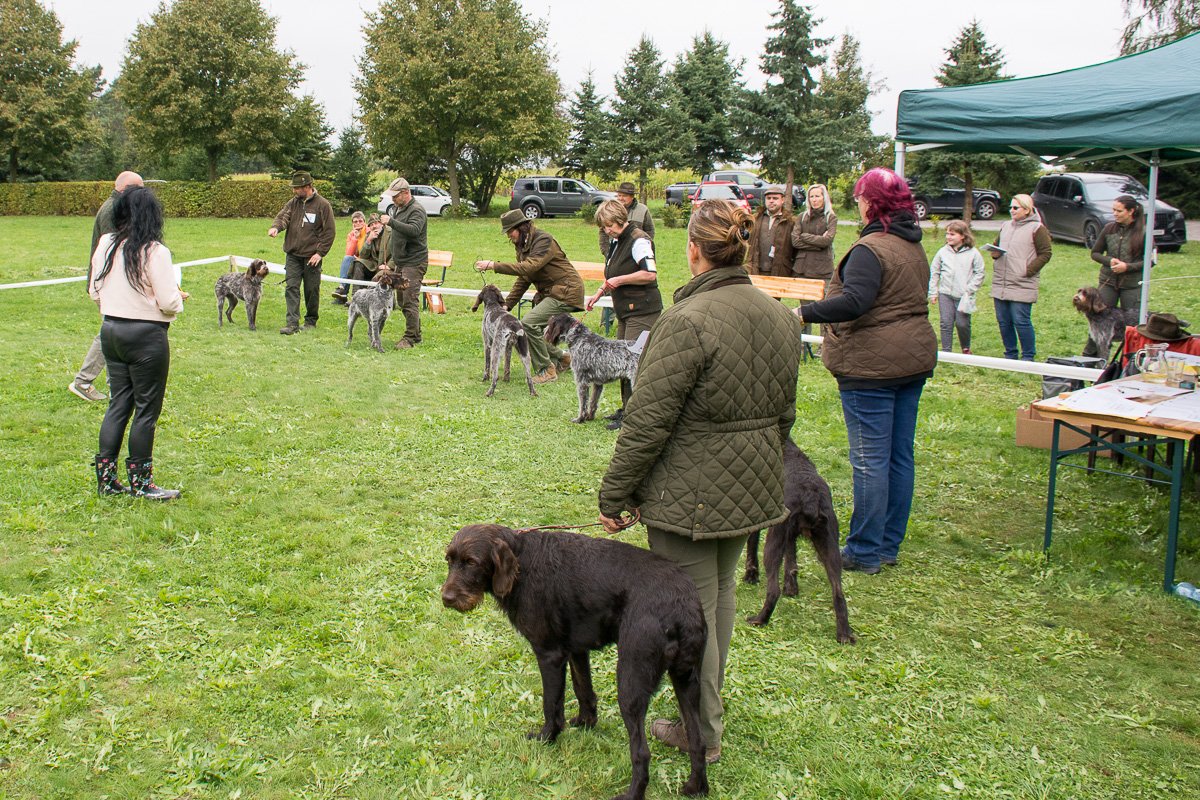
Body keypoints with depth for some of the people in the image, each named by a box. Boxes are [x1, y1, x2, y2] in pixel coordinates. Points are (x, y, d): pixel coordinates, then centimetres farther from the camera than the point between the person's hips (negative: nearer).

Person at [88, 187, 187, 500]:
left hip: (110, 330, 6)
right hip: (146, 335, -6)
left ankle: (105, 477, 18)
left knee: (118, 403, 15)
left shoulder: (105, 245, 2)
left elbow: (94, 292, 9)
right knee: (147, 408, 4)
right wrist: (178, 297, 4)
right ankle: (141, 483, 12)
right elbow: (168, 303, -17)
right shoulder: (154, 252, -16)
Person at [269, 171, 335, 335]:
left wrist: (320, 252, -11)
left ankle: (311, 320, 22)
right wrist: (276, 226, -27)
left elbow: (329, 231, -5)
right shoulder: (293, 202, 9)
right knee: (292, 288, -5)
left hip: (311, 256, -4)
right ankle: (292, 323, -6)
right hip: (293, 255, 4)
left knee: (312, 290, 5)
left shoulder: (322, 205, -5)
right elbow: (283, 216, -3)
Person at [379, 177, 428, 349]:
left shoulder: (416, 211, -14)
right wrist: (390, 260, 25)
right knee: (403, 301, 12)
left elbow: (414, 230, -33)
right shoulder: (396, 208, 16)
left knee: (410, 301, -12)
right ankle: (416, 335, 20)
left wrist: (391, 222, -35)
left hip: (414, 262, -10)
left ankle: (410, 338, -8)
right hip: (400, 261, 10)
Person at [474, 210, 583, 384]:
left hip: (566, 292, -10)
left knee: (529, 323, -23)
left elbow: (529, 267, -32)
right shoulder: (522, 245, 11)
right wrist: (507, 305, 4)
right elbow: (523, 279, 13)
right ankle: (560, 358, 24)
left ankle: (546, 370, -11)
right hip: (548, 292, 10)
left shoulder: (544, 240, -18)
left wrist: (494, 265, -34)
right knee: (531, 331, 3)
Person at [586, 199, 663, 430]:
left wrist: (620, 280, -17)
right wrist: (599, 294, 15)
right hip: (625, 311, 10)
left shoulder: (638, 240, -14)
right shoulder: (616, 242, 16)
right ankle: (627, 408, 22)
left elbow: (650, 274, -24)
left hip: (642, 311, -10)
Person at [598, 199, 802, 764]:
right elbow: (784, 414, 14)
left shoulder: (687, 321, -21)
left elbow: (648, 422, -20)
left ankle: (703, 732, 21)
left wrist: (614, 495, -11)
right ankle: (708, 705, 40)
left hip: (690, 495, -8)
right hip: (754, 490, 8)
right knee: (721, 594, 24)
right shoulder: (781, 317, 4)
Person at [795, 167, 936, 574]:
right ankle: (890, 545, 23)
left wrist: (804, 313, -24)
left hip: (872, 366, -9)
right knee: (900, 456, 13)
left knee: (870, 460, -3)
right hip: (915, 359, 9)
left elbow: (853, 303, -29)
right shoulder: (915, 247, 13)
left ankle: (865, 552, 5)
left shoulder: (870, 248, -16)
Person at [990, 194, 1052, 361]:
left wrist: (1028, 270, -13)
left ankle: (1028, 356, 6)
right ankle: (1010, 354, 21)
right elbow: (996, 246, 27)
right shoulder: (1006, 226, 16)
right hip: (1000, 283, 6)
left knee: (1021, 321, -6)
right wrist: (994, 253, 3)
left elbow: (1045, 254, -5)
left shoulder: (1037, 228, -3)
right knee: (1003, 321, 9)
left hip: (1022, 285, -6)